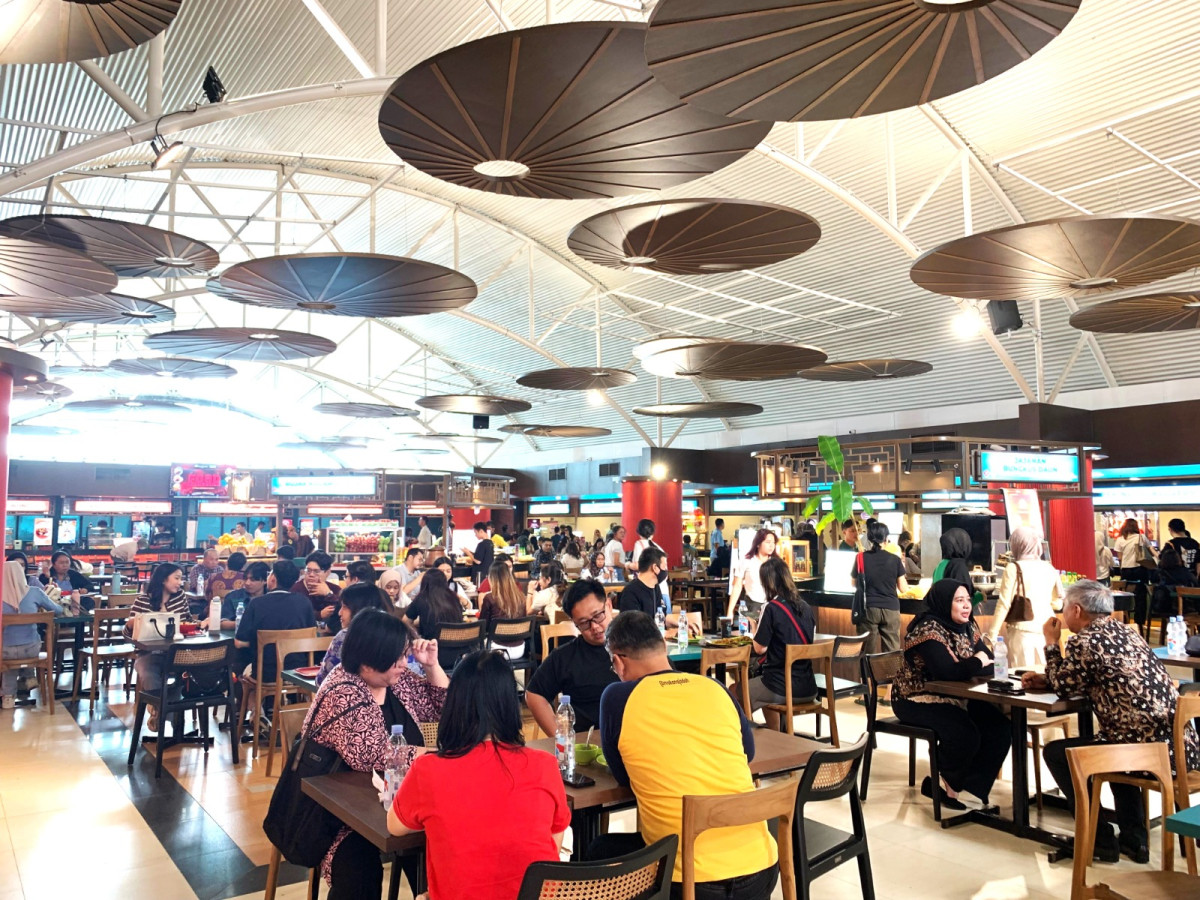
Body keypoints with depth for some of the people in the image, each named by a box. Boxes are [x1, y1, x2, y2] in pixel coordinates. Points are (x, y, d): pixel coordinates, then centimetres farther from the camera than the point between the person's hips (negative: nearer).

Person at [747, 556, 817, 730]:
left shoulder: (772, 608, -15)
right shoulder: (807, 608, 4)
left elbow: (760, 648, -12)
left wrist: (755, 629, 7)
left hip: (782, 689, -7)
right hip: (808, 688, 7)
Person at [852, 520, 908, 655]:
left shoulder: (861, 558, -2)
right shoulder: (895, 559, -5)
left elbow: (855, 584, 11)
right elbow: (903, 589, 3)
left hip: (867, 608, 1)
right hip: (890, 609, -1)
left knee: (868, 651, 8)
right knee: (892, 652, 3)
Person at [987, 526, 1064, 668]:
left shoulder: (1014, 568, -7)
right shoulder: (1049, 569, 7)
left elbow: (1004, 604, -9)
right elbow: (1058, 604, 14)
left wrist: (992, 635, -5)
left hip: (1022, 630, -5)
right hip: (1046, 629, 5)